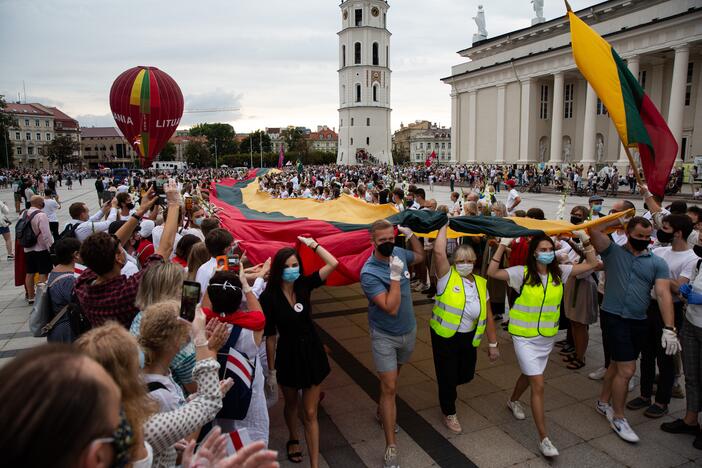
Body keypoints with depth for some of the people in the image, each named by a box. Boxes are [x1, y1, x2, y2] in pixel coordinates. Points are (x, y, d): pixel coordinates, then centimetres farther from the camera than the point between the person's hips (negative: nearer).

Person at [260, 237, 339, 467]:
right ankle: (293, 440, 55)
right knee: (291, 405, 26)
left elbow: (333, 264, -17)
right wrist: (271, 370, -6)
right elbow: (270, 336, -12)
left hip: (312, 352, 1)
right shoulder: (269, 297, -18)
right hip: (288, 355, -1)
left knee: (310, 414, 6)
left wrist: (311, 243, -14)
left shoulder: (304, 284, -9)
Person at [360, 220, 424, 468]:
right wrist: (396, 276, -32)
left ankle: (382, 413, 49)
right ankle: (391, 446, 7)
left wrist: (410, 234, 2)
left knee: (391, 378, 24)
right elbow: (391, 308, -31)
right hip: (384, 336, -6)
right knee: (389, 387, -3)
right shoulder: (369, 273, -26)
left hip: (408, 331, 6)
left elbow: (420, 256, 17)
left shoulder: (399, 253, -7)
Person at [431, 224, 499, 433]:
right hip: (445, 337, -4)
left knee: (466, 375, 17)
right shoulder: (447, 277, -13)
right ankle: (449, 414, 34)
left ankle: (448, 387, 52)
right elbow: (439, 252, -30)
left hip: (469, 338, 4)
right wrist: (444, 225, -21)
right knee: (447, 377, 8)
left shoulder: (481, 283, 0)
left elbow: (487, 315, 4)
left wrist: (492, 344, 7)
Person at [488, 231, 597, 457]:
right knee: (538, 385, -6)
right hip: (525, 336, -5)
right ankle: (543, 438, 4)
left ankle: (513, 401, 54)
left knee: (529, 374, 25)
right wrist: (503, 245, -26)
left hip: (547, 336, 5)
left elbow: (591, 264, 2)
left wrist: (585, 240, -6)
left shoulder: (559, 272, -1)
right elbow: (492, 272, -22)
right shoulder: (522, 273, -13)